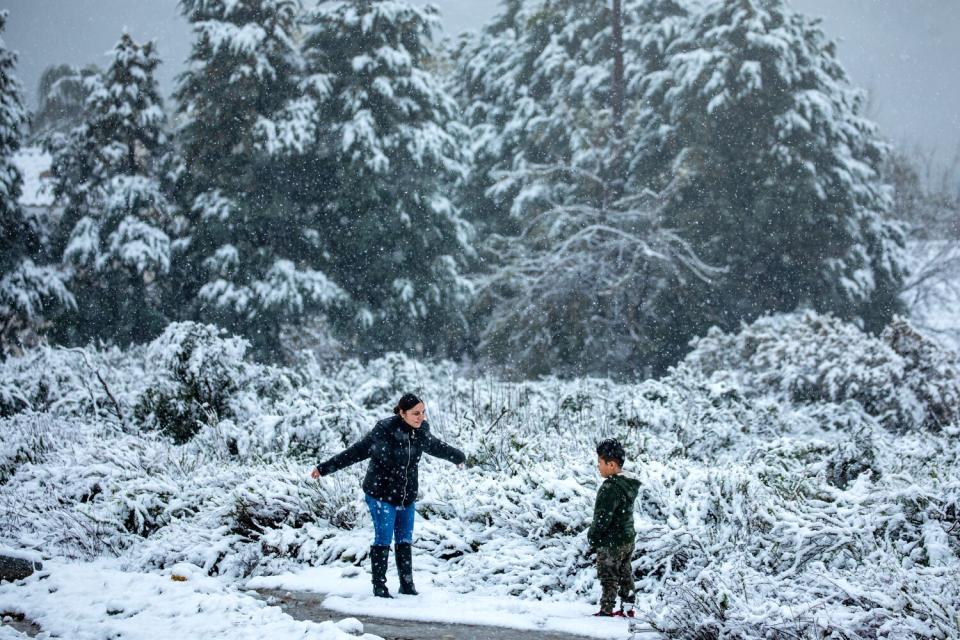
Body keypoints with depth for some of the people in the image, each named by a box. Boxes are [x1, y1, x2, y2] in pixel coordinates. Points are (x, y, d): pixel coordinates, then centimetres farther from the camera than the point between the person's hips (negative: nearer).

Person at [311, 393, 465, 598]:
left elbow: (437, 447, 19)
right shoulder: (384, 431, -21)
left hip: (407, 496, 5)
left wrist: (458, 456, 37)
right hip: (381, 494, -5)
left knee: (405, 540, 9)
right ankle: (379, 586, 5)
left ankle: (407, 584, 17)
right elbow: (356, 452, -16)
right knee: (383, 538, -4)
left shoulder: (421, 432, -3)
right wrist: (325, 468, -17)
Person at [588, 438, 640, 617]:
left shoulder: (611, 488, -25)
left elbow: (603, 517, -25)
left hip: (611, 543, -9)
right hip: (628, 538, 9)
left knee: (608, 577, 1)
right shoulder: (628, 484, 5)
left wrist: (593, 535, -11)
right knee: (625, 574, 17)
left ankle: (606, 611, 7)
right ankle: (628, 608, 25)